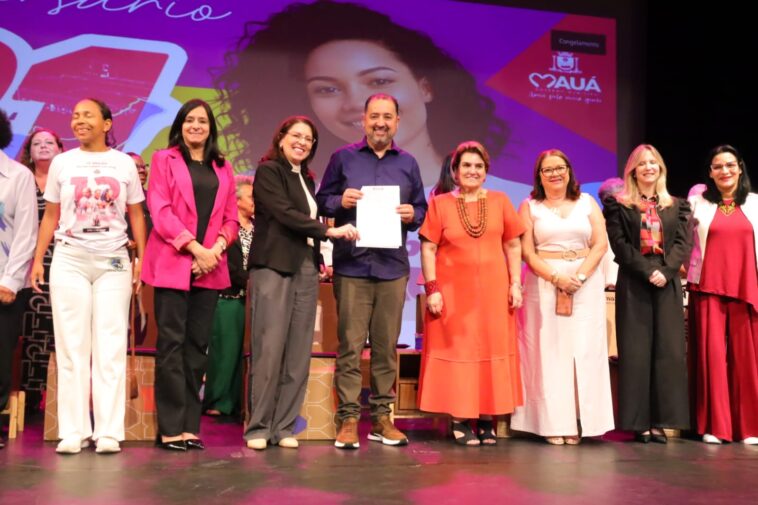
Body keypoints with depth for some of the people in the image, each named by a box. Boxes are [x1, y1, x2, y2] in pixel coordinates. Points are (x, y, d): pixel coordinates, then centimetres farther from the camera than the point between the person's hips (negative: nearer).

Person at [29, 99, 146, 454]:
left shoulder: (124, 164, 6)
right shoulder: (61, 162, 8)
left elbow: (136, 215, 8)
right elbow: (50, 217, 10)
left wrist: (142, 259, 0)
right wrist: (37, 260, 3)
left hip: (114, 262, -1)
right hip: (69, 260, 1)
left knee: (110, 346, -2)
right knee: (71, 346, 0)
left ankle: (108, 431, 1)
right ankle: (73, 431, 4)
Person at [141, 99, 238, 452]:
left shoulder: (223, 168, 17)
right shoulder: (164, 160, 7)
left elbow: (231, 218, 13)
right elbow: (160, 210, -5)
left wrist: (217, 247, -8)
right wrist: (195, 248, -14)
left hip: (210, 267, 4)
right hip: (172, 264, -4)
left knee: (198, 345, 4)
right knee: (172, 344, -4)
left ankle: (190, 426, 9)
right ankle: (170, 428, -1)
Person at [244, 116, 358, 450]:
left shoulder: (305, 179, 21)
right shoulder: (268, 170, 0)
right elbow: (285, 213, -12)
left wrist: (320, 259, 8)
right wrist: (329, 231, -14)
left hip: (306, 269, 7)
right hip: (274, 267, -7)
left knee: (299, 352, 3)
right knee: (270, 349, -7)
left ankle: (284, 426, 10)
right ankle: (258, 427, 2)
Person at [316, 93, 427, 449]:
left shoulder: (408, 164, 14)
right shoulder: (343, 158, 7)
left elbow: (422, 209, 16)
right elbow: (321, 202, 8)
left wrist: (412, 215, -5)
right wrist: (340, 201, -12)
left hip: (393, 266, 2)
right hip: (352, 265, -2)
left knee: (387, 346, 6)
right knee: (350, 346, -3)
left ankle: (382, 416, 16)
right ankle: (348, 417, 5)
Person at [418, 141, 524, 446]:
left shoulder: (500, 201, 8)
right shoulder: (440, 203, 2)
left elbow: (513, 246, 9)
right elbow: (428, 249, -1)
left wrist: (515, 284, 2)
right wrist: (432, 288, -9)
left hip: (493, 291, 2)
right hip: (453, 292, -2)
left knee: (493, 350, 5)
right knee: (457, 351, 0)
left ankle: (487, 420, 15)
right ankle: (459, 420, 8)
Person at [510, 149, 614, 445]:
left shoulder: (587, 203, 12)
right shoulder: (530, 207, 7)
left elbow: (600, 244, 3)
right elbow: (527, 251, -2)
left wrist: (580, 276, -11)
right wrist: (556, 278, -14)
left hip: (586, 282, 2)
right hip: (544, 282, -1)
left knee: (583, 349, -1)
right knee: (549, 349, -3)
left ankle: (577, 423, 4)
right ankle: (553, 423, 1)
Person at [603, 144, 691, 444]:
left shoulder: (677, 206, 14)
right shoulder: (618, 205, 6)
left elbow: (684, 243, 4)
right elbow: (620, 244, -4)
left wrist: (665, 271, -13)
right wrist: (648, 271, -15)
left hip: (668, 283, 3)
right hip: (633, 284, -3)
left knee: (668, 350, -1)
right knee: (636, 351, -4)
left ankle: (660, 421, 3)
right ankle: (639, 422, -1)